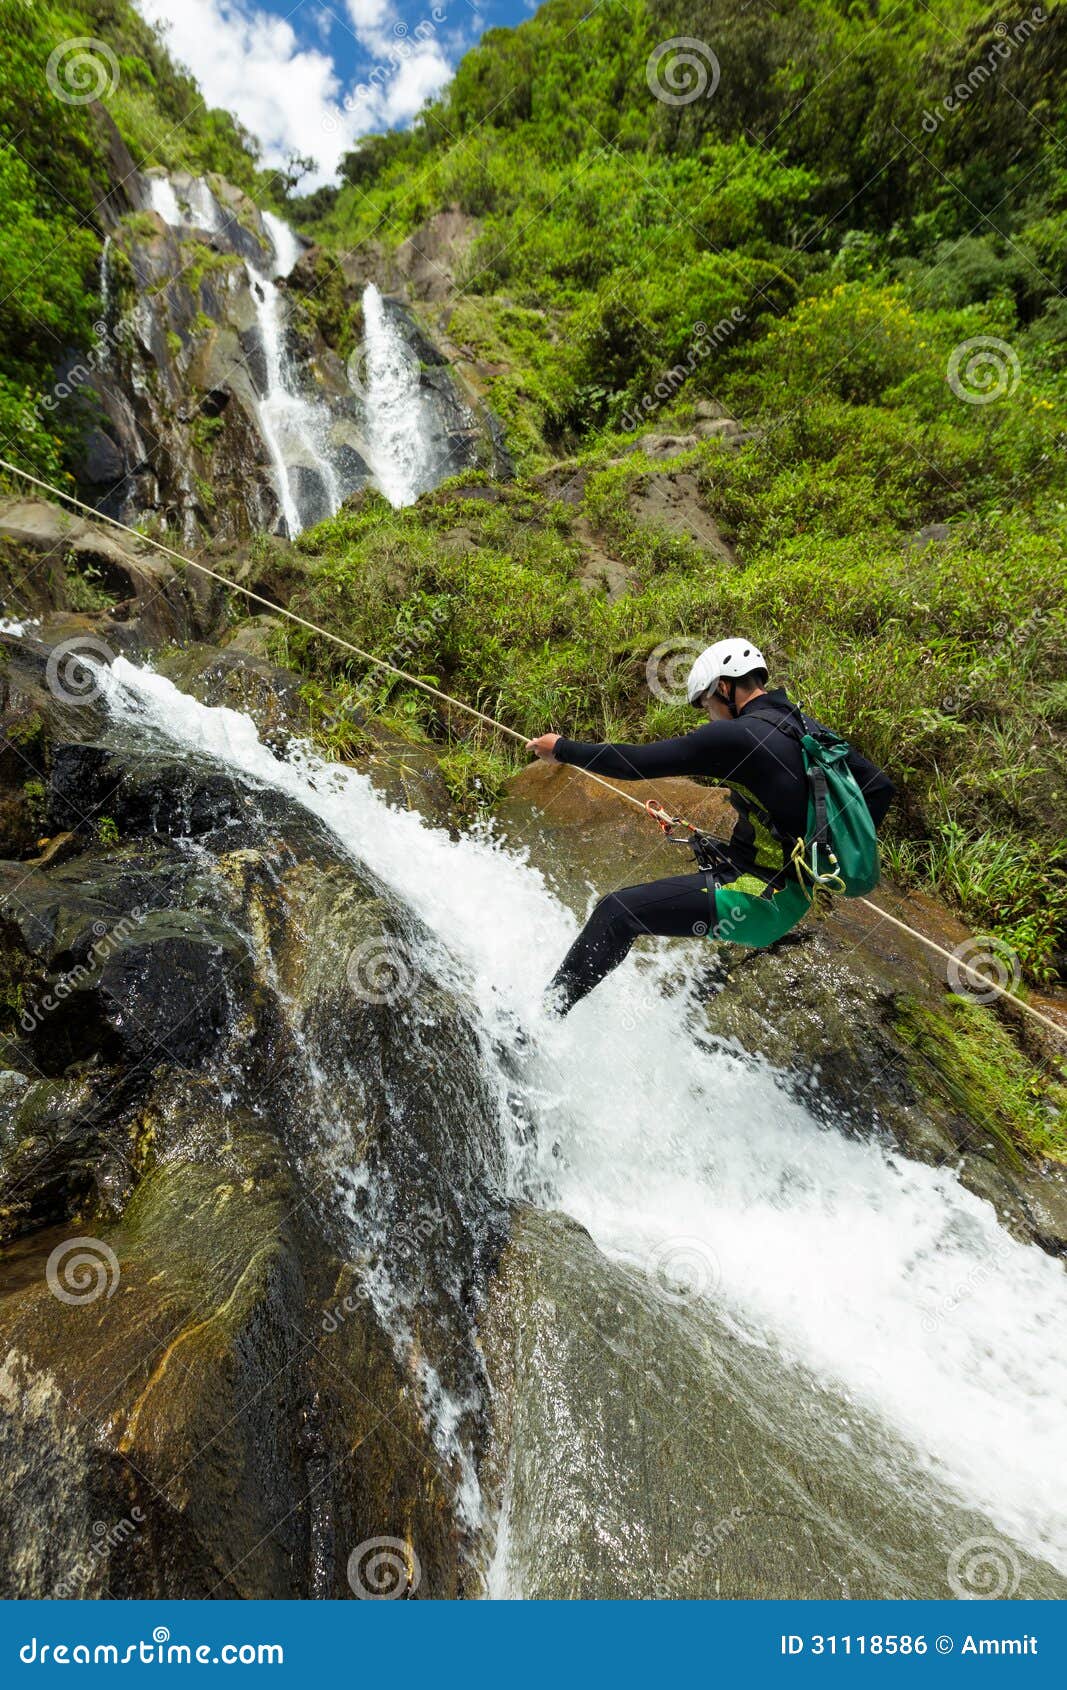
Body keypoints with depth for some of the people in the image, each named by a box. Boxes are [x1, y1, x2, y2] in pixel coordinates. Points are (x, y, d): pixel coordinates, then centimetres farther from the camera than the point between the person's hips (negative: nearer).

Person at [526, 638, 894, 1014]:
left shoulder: (737, 736, -18)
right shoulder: (809, 728, 7)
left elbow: (639, 763, -17)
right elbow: (880, 788, 12)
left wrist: (563, 749, -5)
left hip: (756, 904, -9)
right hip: (795, 897, 9)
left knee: (616, 912, -6)